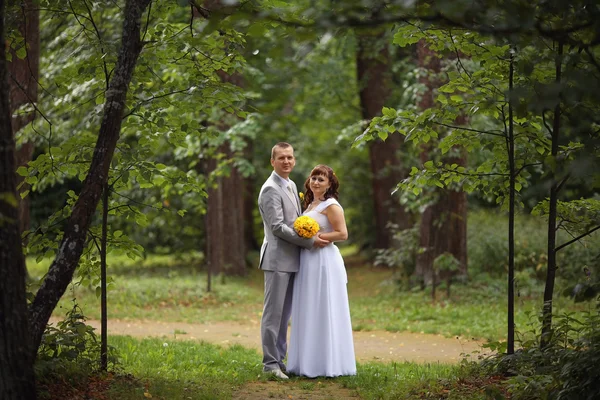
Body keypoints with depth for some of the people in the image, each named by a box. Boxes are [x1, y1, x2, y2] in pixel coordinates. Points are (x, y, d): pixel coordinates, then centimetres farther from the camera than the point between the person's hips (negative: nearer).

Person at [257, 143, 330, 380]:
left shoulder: (291, 186, 16)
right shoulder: (271, 190, -13)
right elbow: (277, 226, -19)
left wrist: (311, 235, 7)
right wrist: (310, 241, -16)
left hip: (292, 259, 9)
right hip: (277, 258, -9)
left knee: (284, 313, 12)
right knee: (274, 312, -5)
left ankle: (279, 359, 17)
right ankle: (270, 363, -2)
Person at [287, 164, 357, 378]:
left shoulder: (331, 205, -9)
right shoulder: (310, 204, 17)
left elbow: (342, 233, -16)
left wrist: (315, 237, -17)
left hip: (324, 262, -9)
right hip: (308, 263, 9)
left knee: (323, 312, -5)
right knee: (308, 312, 10)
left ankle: (326, 364, 0)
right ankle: (309, 362, 16)